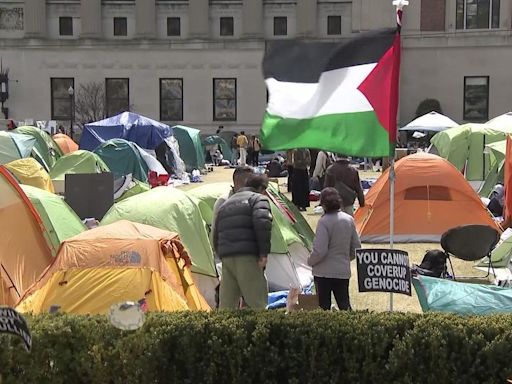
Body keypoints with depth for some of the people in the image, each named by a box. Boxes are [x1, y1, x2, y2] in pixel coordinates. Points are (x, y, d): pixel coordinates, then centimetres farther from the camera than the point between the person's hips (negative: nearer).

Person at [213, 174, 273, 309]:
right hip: (247, 257, -6)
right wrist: (264, 253, -14)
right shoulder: (258, 199, 5)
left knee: (226, 303, 10)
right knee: (256, 303, -4)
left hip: (226, 257, 6)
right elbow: (263, 222, -16)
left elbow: (216, 235, 25)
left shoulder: (226, 204, 27)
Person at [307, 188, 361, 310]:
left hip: (324, 272, -5)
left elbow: (320, 251, -19)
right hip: (344, 271, 5)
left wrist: (310, 261, 0)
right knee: (344, 305, 10)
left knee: (324, 307, 4)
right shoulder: (349, 219, 3)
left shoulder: (324, 222, -17)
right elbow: (356, 247, 10)